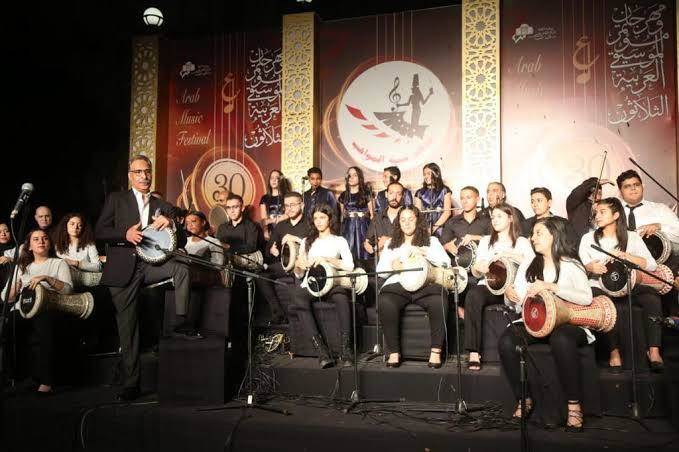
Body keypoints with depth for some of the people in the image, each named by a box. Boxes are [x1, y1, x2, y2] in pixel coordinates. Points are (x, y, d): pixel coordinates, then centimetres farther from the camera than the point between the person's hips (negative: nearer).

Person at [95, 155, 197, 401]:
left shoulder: (163, 206, 14)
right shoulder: (116, 199, 9)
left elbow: (180, 243, 9)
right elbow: (99, 231, 0)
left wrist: (169, 223, -12)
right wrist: (126, 234, -17)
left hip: (151, 263, 2)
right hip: (124, 269, -1)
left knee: (182, 267, -29)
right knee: (128, 327, -2)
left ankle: (181, 323, -17)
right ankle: (131, 383, 8)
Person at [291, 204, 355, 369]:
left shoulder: (339, 241, 15)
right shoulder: (307, 241, 22)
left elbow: (350, 266, -4)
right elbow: (299, 275, 19)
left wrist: (326, 259, -13)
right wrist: (298, 266, -4)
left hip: (332, 284, -2)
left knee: (341, 295, -38)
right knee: (298, 294, -34)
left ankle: (346, 348, -34)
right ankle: (321, 349, -37)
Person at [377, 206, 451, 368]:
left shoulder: (431, 240, 22)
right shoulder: (390, 243, 27)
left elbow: (446, 262, 7)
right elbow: (379, 269, 20)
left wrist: (424, 251, -7)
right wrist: (392, 265, -3)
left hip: (425, 283, -1)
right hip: (398, 284, 1)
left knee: (439, 304, -35)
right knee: (385, 304, -33)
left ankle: (436, 351, -20)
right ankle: (394, 352, -21)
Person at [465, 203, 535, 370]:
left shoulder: (522, 242, 13)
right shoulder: (485, 241, 21)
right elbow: (477, 274, 15)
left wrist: (511, 255, -16)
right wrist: (477, 268, -9)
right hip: (488, 286, 2)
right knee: (473, 295, -34)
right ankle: (474, 353, -36)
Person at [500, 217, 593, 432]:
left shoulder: (571, 266, 3)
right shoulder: (527, 265, 17)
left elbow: (586, 298, -14)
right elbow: (517, 305, 14)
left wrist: (551, 286, -21)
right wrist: (510, 296, -9)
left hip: (567, 323, -4)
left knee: (561, 340, -39)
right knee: (506, 341, -26)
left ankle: (574, 407, -26)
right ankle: (524, 400, -10)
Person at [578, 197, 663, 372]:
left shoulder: (632, 237, 13)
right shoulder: (588, 238, 14)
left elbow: (651, 265, 2)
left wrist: (625, 256, -11)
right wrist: (592, 267, -23)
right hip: (600, 288, -1)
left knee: (651, 295, -29)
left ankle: (654, 350, -28)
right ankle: (614, 351, -25)